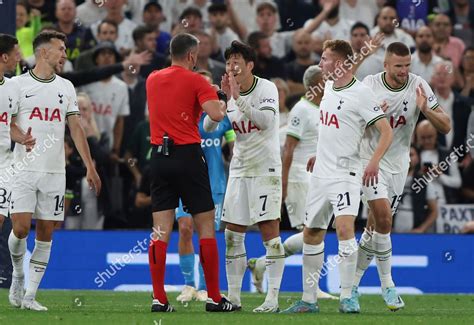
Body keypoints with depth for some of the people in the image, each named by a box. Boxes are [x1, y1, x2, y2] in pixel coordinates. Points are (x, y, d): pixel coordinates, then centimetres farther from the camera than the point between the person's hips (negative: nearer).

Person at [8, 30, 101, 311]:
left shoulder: (66, 87, 12)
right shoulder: (18, 85, 1)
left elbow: (76, 128, 12)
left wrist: (90, 167, 6)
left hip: (55, 172, 4)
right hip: (23, 169, -4)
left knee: (46, 233, 1)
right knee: (20, 228, -13)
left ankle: (30, 295, 6)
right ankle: (18, 274, 15)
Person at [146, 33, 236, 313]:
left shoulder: (153, 79, 11)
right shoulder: (196, 81, -6)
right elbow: (216, 114, -18)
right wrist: (223, 102, 4)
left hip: (159, 155, 5)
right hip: (188, 156, -5)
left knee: (161, 232, 3)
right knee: (206, 227, 3)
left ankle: (159, 298, -1)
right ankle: (214, 298, 3)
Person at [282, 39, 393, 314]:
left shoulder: (361, 93, -13)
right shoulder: (329, 88, 11)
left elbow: (386, 131, -16)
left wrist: (374, 162, -28)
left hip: (345, 174, -8)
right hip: (321, 174, 8)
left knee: (344, 227, -24)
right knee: (311, 233, 10)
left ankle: (347, 296, -18)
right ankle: (309, 299, 18)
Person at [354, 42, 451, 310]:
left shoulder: (419, 86, -8)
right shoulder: (369, 85, -11)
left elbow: (446, 127, -7)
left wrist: (425, 110, -26)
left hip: (399, 163, 3)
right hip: (371, 158, -3)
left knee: (376, 225, 7)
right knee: (384, 219, -17)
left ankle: (352, 281, 23)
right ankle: (387, 284, -7)